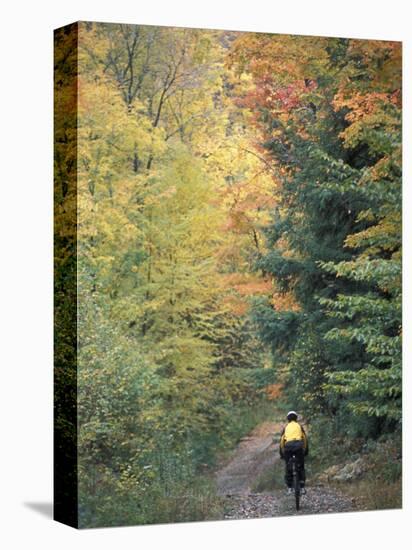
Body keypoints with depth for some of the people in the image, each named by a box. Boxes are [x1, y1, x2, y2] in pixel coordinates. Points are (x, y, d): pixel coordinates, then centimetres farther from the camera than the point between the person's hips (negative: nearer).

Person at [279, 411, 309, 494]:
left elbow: (281, 440, 20)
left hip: (288, 446, 0)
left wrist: (281, 454, 25)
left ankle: (289, 488, 10)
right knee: (300, 467, 13)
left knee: (288, 468, 13)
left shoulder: (286, 427, 23)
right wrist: (306, 451, 28)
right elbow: (305, 439, 20)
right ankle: (302, 487, 8)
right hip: (298, 445, 0)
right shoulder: (299, 426, 22)